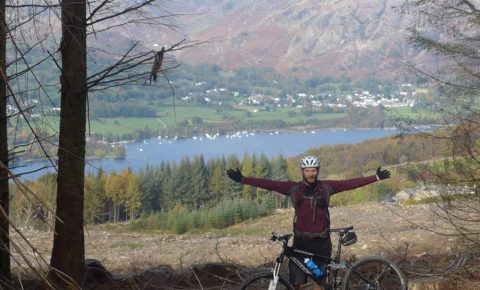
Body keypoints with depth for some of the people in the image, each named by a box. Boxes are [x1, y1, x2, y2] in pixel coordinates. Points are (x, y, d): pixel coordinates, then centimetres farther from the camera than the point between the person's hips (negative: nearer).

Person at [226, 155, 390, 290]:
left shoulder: (326, 187, -1)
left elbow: (351, 183, -2)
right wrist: (242, 179, -18)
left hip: (321, 241, 1)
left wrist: (376, 178, -5)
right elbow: (268, 184, -10)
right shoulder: (293, 188, -4)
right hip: (301, 241, -1)